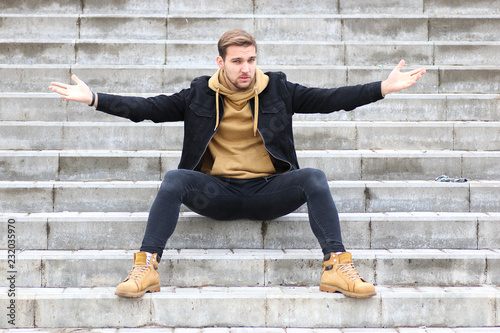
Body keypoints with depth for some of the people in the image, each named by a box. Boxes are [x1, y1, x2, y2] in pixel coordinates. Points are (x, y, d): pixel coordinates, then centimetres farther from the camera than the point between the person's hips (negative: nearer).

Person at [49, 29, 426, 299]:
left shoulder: (278, 89, 6)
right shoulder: (200, 94, 6)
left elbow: (328, 99, 1)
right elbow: (149, 108, 2)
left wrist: (384, 87, -8)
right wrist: (93, 97, -6)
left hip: (268, 191, 0)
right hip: (218, 193, 0)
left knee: (314, 177, -26)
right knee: (175, 179, -27)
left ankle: (337, 266, -29)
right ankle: (146, 268, -29)